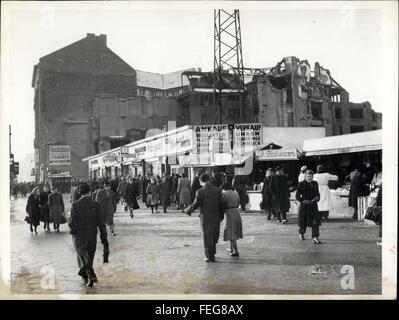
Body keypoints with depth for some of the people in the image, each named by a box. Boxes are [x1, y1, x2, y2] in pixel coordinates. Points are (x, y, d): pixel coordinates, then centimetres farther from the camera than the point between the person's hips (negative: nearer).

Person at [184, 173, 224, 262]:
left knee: (207, 237, 10)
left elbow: (195, 205, -8)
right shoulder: (218, 190, -4)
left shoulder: (200, 192, -14)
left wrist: (187, 210, 10)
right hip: (216, 217, 3)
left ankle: (209, 256, 15)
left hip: (205, 217, -3)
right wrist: (221, 216, 11)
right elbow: (221, 205, 0)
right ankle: (212, 255, 26)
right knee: (214, 236, 18)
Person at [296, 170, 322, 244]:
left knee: (315, 221, -10)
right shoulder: (301, 184, -6)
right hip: (304, 205, -2)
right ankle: (301, 233, 37)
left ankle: (315, 237, -9)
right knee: (303, 221, 10)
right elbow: (297, 196, -6)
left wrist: (316, 198, -8)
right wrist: (304, 201, -19)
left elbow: (317, 194, 14)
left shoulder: (315, 184, 5)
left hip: (313, 205, 2)